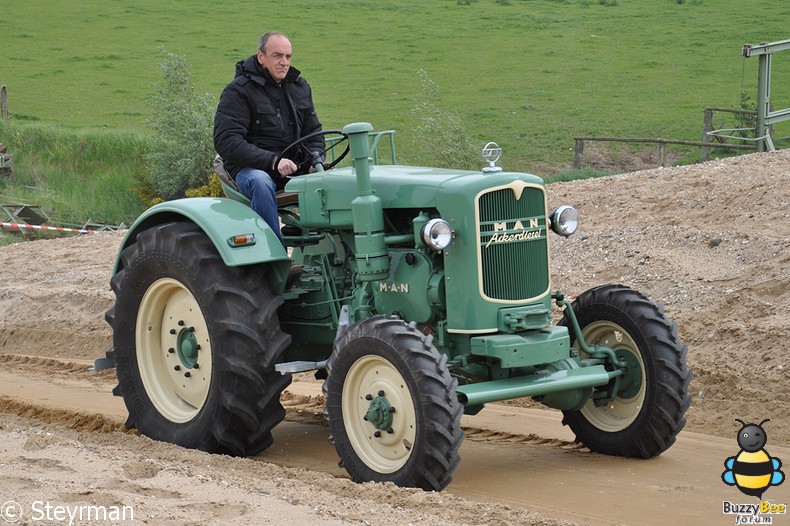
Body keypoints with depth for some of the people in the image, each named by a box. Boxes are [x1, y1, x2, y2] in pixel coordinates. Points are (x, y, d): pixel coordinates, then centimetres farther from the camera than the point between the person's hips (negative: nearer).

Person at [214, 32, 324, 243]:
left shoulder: (300, 87, 15)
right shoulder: (238, 91, -5)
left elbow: (313, 132, 21)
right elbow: (225, 141, -15)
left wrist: (315, 160, -3)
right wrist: (272, 161, -25)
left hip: (295, 167, 5)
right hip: (250, 167, -5)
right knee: (260, 182, -39)